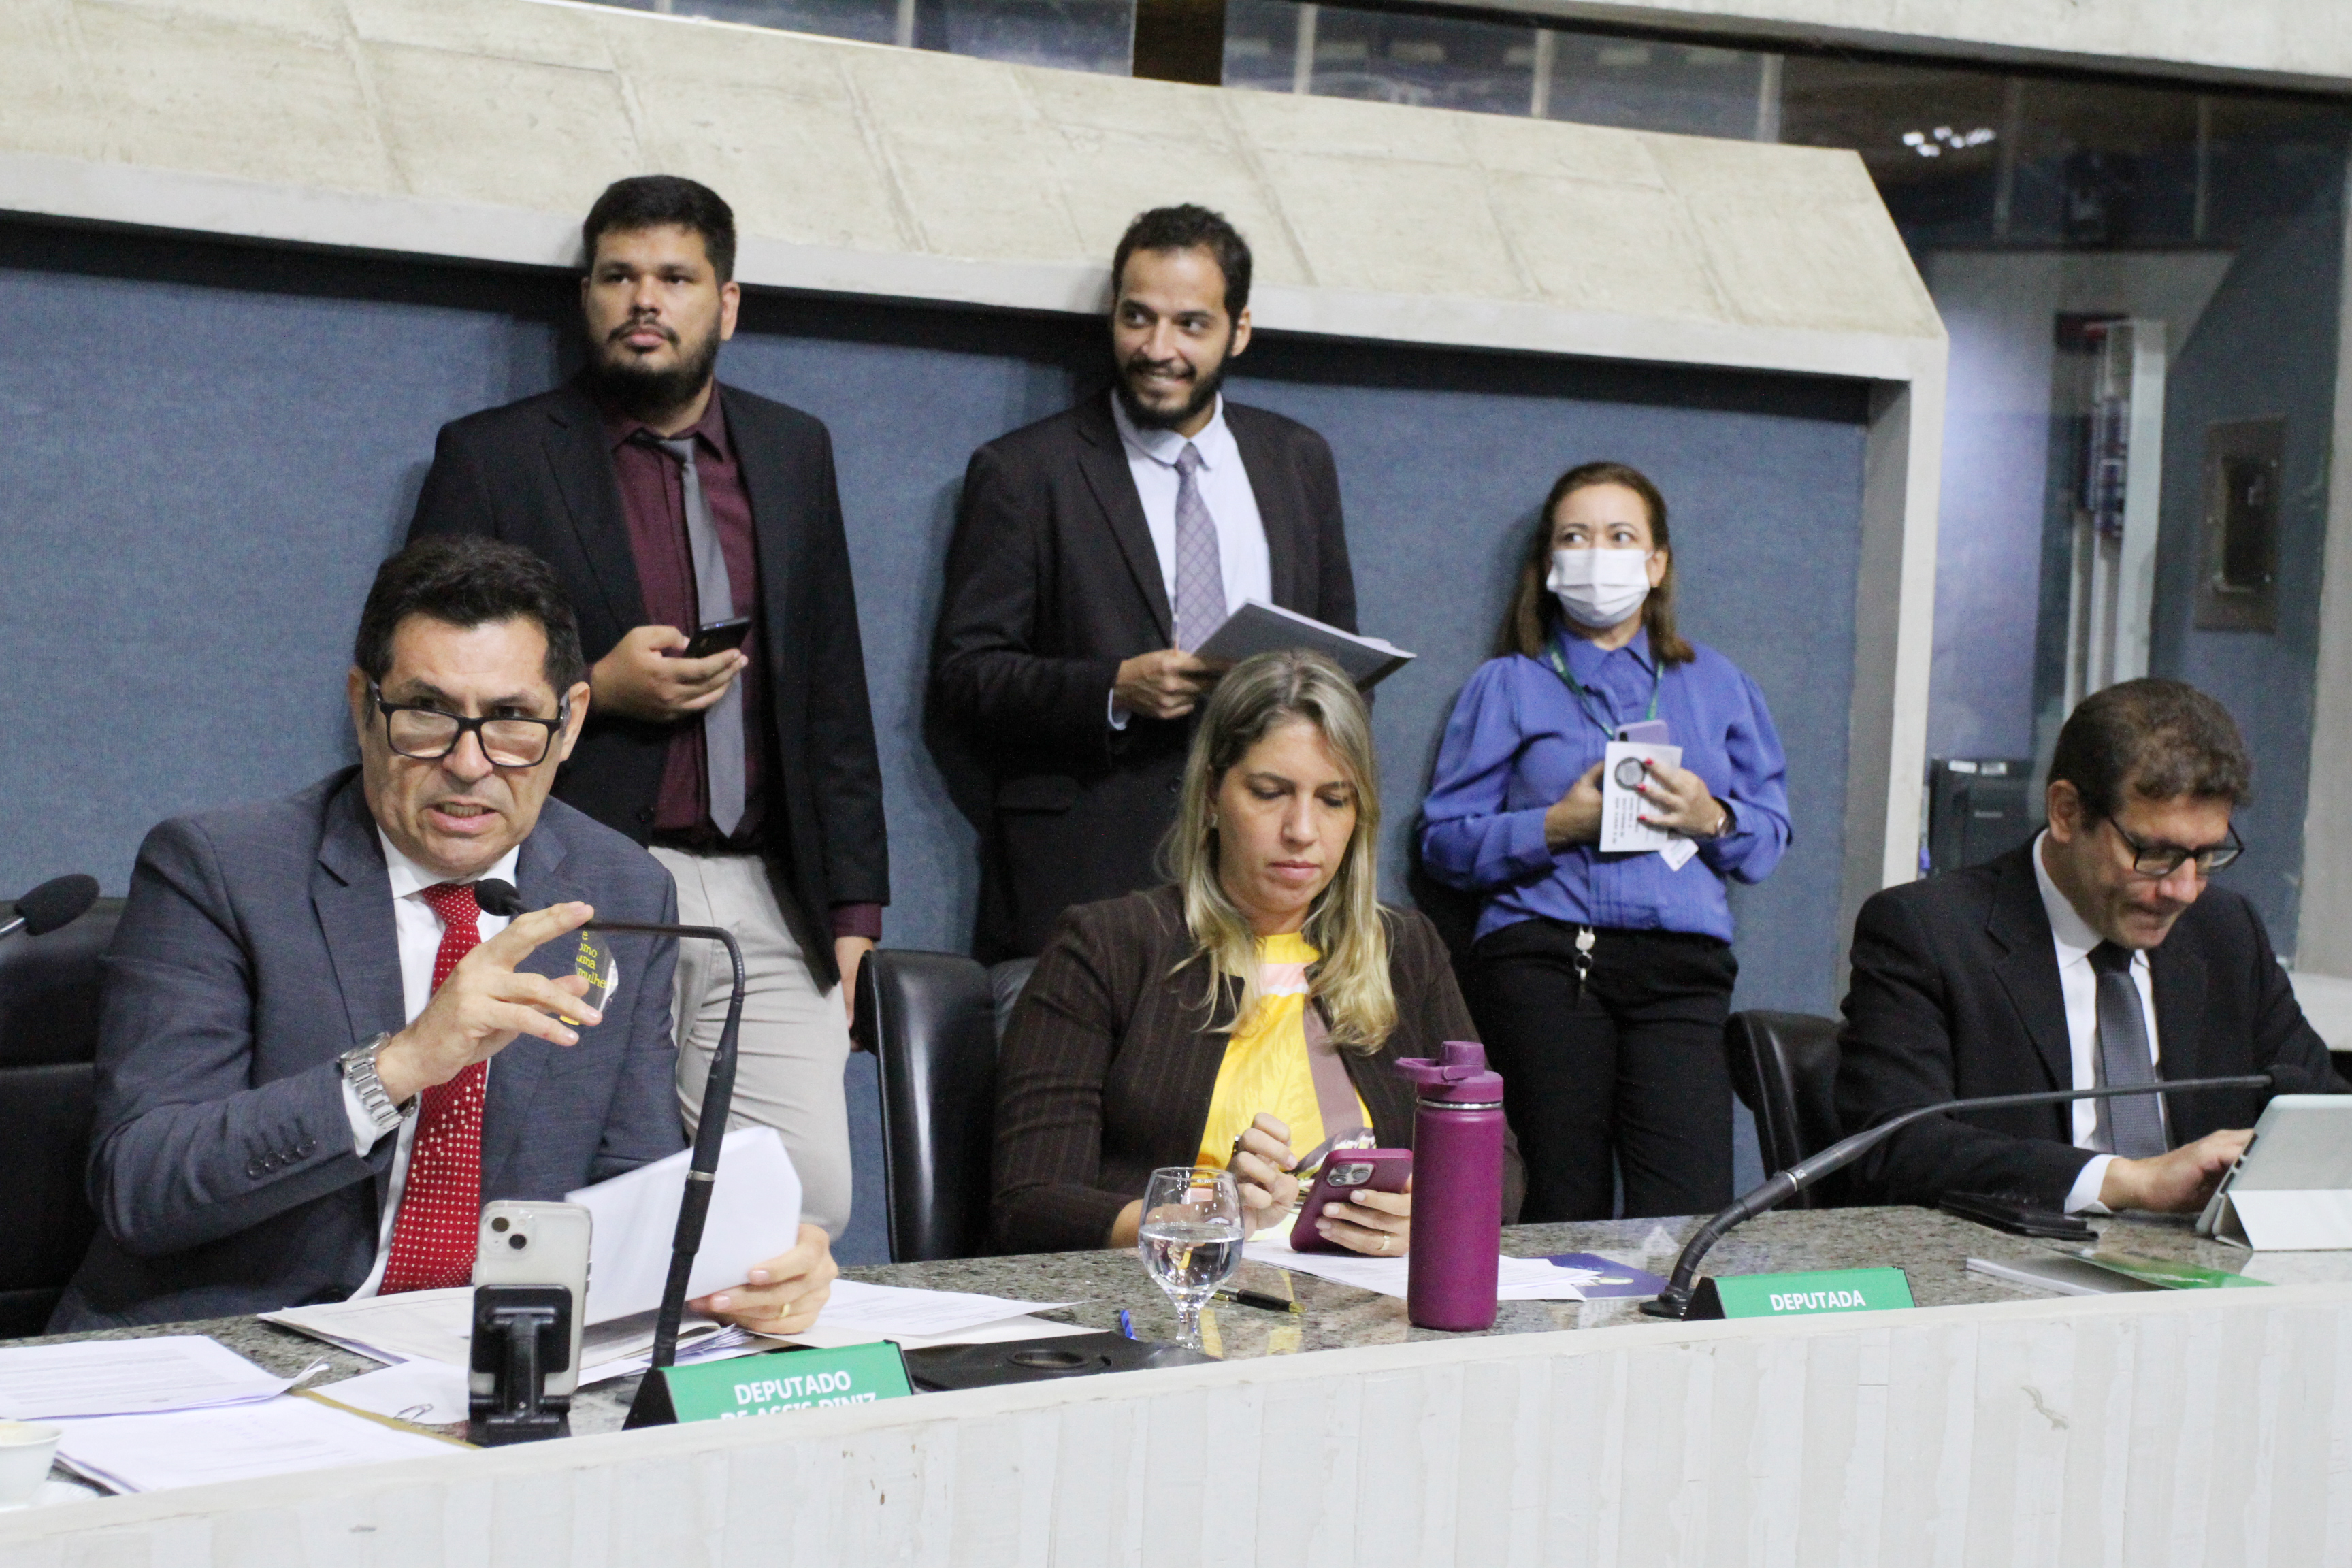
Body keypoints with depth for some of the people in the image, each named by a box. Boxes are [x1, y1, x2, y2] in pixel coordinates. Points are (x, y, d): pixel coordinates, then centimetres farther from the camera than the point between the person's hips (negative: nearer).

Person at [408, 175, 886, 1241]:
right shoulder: (493, 457, 5)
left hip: (764, 906, 3)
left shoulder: (794, 453, 16)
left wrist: (854, 907, 11)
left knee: (810, 1195, -8)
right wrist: (595, 692, -11)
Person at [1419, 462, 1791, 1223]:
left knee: (1690, 1220, -14)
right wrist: (1557, 825, -8)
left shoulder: (1716, 684, 23)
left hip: (1680, 966, 2)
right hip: (1544, 961, -1)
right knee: (1566, 1216, -6)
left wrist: (1711, 818, -2)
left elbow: (1771, 834, 19)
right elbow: (1445, 840, 6)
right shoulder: (1509, 686, 15)